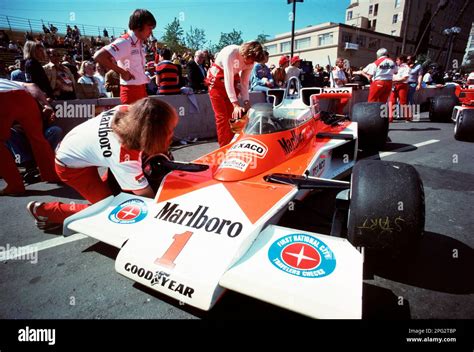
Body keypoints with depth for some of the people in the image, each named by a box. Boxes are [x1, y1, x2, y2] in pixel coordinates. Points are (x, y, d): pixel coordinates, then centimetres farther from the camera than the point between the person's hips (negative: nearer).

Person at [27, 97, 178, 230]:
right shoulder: (124, 158, -39)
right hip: (71, 166, -7)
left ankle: (109, 185, 22)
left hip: (75, 144, 7)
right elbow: (146, 195, -27)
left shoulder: (129, 110, -23)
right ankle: (44, 211, 8)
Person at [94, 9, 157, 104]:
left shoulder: (140, 43, 14)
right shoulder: (125, 41, -13)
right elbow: (98, 56, -21)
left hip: (141, 89, 9)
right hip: (131, 91, -9)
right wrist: (122, 72, -16)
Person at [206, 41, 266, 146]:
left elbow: (244, 82, -5)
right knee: (222, 116, -11)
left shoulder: (250, 61, -11)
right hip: (217, 81, -6)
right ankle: (224, 147, -5)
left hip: (232, 81, 6)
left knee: (232, 115, 4)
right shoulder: (230, 53, -29)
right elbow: (228, 81, -33)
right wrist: (236, 104, -38)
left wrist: (246, 102, -16)